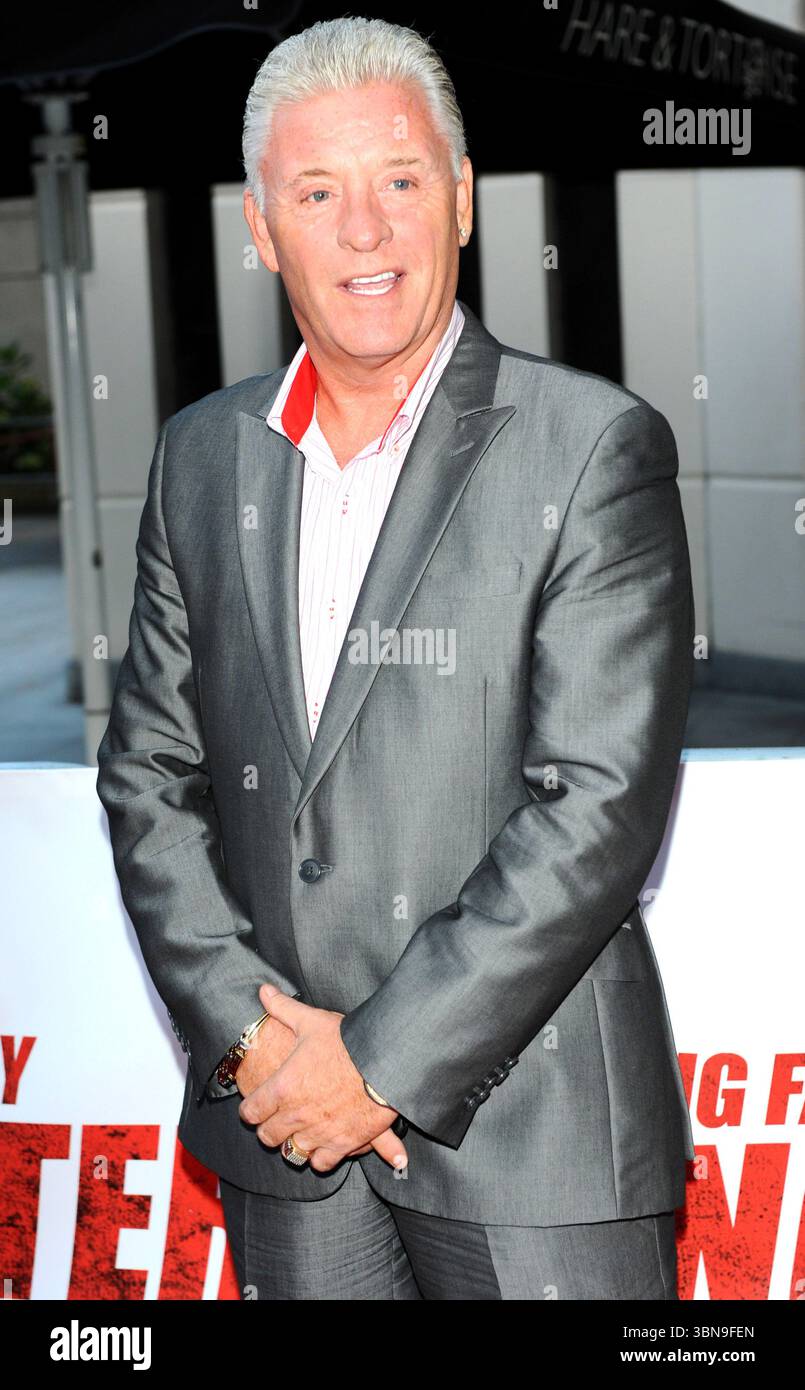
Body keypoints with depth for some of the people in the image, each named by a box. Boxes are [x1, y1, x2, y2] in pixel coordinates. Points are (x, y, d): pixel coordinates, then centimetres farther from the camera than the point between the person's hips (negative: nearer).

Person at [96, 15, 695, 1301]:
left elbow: (603, 805, -14)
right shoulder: (202, 456, 7)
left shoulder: (595, 449, -8)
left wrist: (386, 1057, -14)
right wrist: (247, 1026, -5)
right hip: (280, 1119, 4)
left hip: (527, 1122, -4)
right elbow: (149, 771, 8)